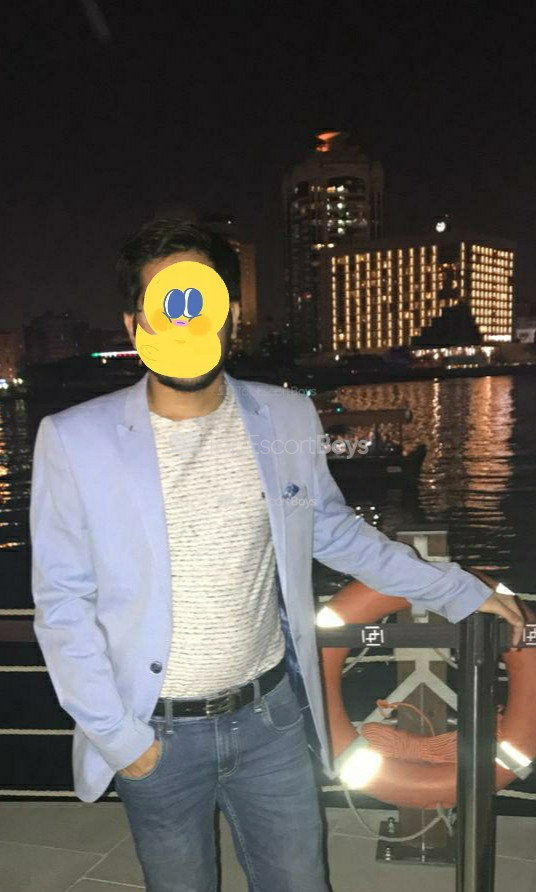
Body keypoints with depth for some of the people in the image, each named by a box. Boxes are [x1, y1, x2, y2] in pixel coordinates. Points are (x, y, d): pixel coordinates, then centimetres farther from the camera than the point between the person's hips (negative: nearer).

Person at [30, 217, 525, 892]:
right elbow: (62, 603, -7)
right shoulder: (73, 441, -12)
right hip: (157, 735, -1)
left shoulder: (288, 420, -3)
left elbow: (332, 530, 10)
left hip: (272, 716, 2)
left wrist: (456, 591, 11)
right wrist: (117, 735, -8)